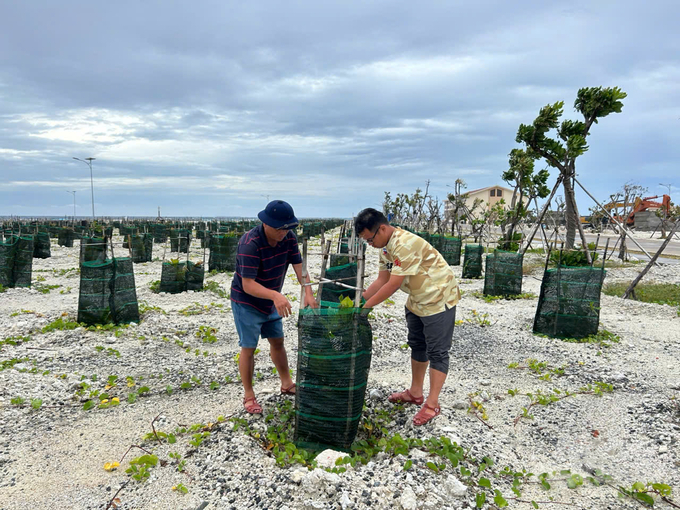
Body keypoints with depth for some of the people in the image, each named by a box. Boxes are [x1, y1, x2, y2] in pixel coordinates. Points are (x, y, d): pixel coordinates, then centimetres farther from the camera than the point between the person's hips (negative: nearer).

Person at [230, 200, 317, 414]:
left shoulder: (288, 237, -12)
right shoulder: (250, 243, -31)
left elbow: (299, 267, -14)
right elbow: (248, 285, -34)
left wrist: (308, 293, -31)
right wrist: (276, 295, -49)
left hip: (270, 301, 7)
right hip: (247, 302, -6)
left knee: (277, 342, 17)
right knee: (249, 348, 1)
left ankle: (287, 384, 35)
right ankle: (248, 396, 18)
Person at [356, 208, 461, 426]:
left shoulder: (405, 244, -31)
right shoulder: (386, 246, 0)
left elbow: (393, 285, -30)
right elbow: (382, 280, 2)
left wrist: (365, 307, -24)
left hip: (438, 298, -10)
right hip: (417, 300, 10)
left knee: (437, 351, -2)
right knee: (417, 345, 18)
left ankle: (432, 404, 5)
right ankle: (415, 393, 32)